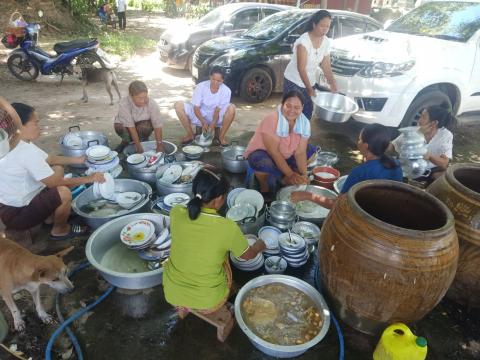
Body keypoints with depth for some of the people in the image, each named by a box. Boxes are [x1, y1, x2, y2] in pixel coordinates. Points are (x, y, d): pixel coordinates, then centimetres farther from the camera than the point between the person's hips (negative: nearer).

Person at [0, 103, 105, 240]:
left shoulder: (19, 145, 1)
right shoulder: (26, 151, -29)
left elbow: (49, 159, 11)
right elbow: (55, 183, -25)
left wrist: (78, 160, 4)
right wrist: (88, 179, -18)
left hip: (17, 202, 10)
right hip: (15, 214, -10)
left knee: (58, 168, 14)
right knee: (63, 192, -30)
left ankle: (51, 216, 19)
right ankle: (60, 230, 0)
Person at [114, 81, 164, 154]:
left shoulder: (152, 104, -28)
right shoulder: (124, 104, -31)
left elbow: (157, 125, -28)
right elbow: (131, 127, -32)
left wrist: (159, 144, -33)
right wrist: (138, 145, -34)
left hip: (144, 124, 0)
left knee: (144, 127, -34)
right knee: (119, 127, -32)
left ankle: (143, 141, -1)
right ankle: (125, 142, 1)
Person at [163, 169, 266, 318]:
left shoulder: (176, 213, -18)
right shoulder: (228, 228, -26)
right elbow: (248, 255, -5)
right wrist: (259, 246, 17)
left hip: (172, 294, 3)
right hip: (207, 301, -2)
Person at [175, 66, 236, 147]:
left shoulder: (226, 91, -15)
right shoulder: (201, 86, -15)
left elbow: (218, 110, -17)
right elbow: (196, 107, -16)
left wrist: (213, 124, -33)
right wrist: (203, 122, -32)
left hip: (216, 117, -1)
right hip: (200, 116, 1)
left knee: (231, 108, -31)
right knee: (178, 105, -20)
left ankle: (221, 137, -15)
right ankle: (190, 135, -6)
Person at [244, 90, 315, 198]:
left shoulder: (304, 122, -12)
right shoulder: (271, 120, -29)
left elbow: (300, 152, -14)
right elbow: (274, 152, -29)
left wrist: (303, 175, -27)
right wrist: (290, 174, -30)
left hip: (286, 155, 6)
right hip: (262, 152, -6)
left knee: (312, 150, -3)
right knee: (264, 164, -38)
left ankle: (284, 179, 0)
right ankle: (264, 187, -5)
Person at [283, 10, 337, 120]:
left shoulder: (327, 42, -3)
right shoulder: (303, 41, -24)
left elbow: (326, 65, 2)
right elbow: (301, 68, -26)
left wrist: (332, 83, -10)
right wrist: (309, 89, -29)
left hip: (309, 82, 7)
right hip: (294, 81, -6)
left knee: (307, 112, 12)